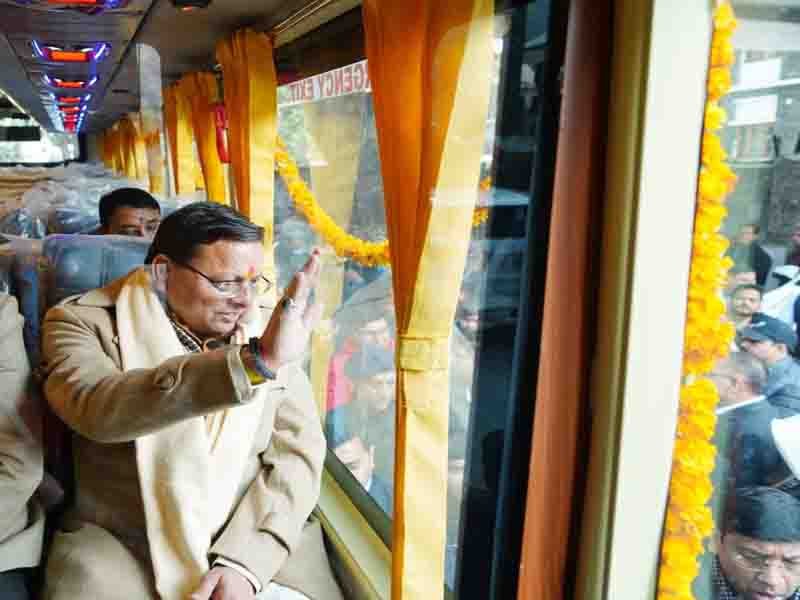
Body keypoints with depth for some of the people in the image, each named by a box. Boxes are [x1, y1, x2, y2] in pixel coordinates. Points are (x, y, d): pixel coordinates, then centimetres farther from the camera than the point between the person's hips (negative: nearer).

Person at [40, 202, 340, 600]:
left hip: (260, 544, 2)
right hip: (121, 548, -1)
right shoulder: (85, 324, -4)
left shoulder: (272, 331, 4)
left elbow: (298, 453, 0)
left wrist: (244, 563, -14)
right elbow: (99, 409, -25)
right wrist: (255, 361, -36)